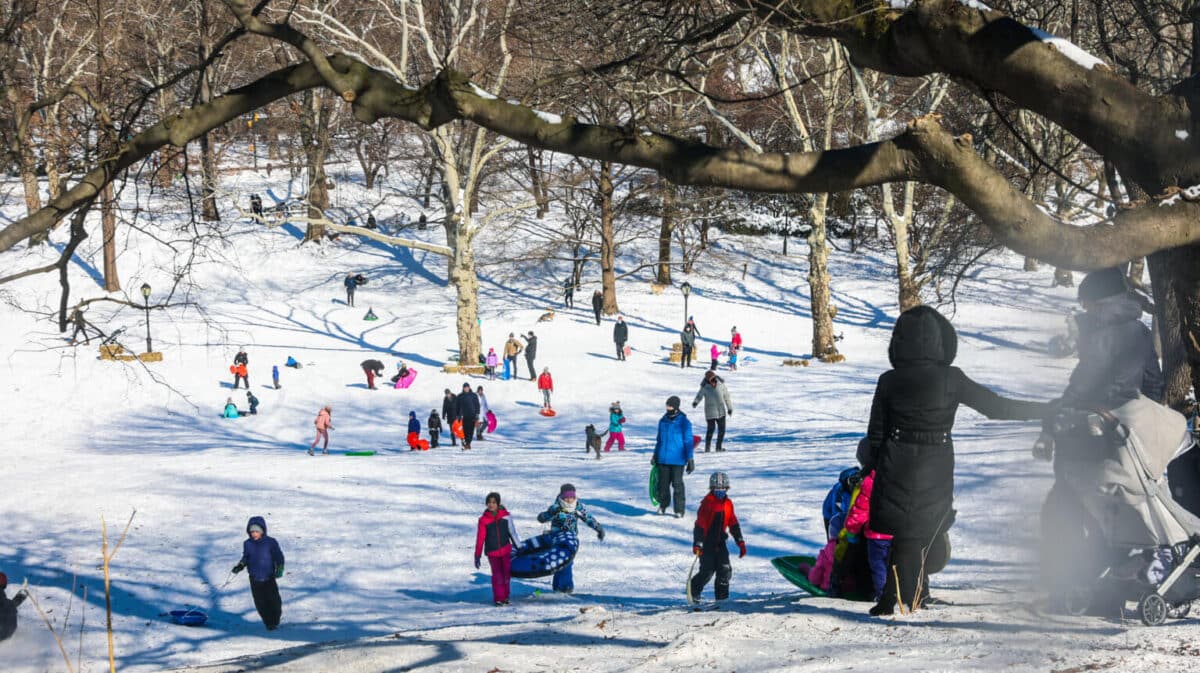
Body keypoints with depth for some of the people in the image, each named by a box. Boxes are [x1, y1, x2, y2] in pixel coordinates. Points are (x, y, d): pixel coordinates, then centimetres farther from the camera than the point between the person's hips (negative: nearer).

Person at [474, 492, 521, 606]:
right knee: (497, 575, -3)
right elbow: (480, 538, -4)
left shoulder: (505, 515, -2)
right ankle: (499, 598, 4)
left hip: (506, 549, 2)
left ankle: (505, 596, 22)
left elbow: (512, 531, 8)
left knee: (507, 573, 7)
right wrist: (477, 556, -3)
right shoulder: (483, 520, -7)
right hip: (492, 552, -2)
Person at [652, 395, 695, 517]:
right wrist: (655, 455, 21)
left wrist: (690, 459, -6)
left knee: (677, 484, -4)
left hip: (677, 460, -5)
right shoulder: (663, 421, 10)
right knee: (663, 482, 9)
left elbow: (688, 441, -4)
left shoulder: (683, 422, -5)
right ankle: (663, 505, 28)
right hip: (663, 459, 5)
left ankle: (679, 510, 3)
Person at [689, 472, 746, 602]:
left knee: (725, 569, -5)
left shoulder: (728, 503, 7)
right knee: (707, 570, -7)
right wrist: (697, 544, -23)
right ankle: (694, 592, 15)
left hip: (720, 542, 5)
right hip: (707, 541, -5)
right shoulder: (707, 503, -12)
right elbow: (699, 524, -16)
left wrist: (741, 543, 10)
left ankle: (722, 596, 5)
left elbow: (733, 524, 14)